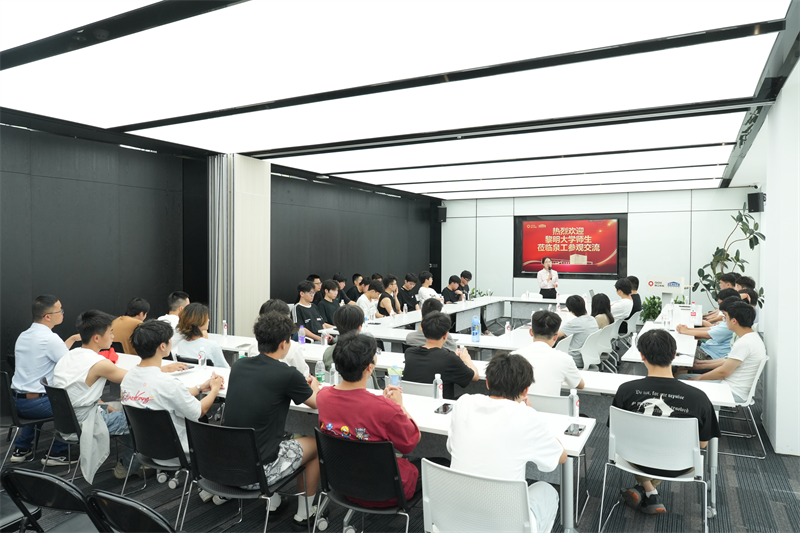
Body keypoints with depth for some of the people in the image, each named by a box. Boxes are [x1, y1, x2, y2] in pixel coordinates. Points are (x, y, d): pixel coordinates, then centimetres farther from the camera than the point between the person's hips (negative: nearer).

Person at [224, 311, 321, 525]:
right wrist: (314, 386, 24)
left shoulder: (238, 366, -2)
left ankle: (272, 499, 33)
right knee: (316, 444, 18)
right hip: (260, 469, -6)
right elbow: (317, 403, 2)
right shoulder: (287, 374, -17)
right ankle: (304, 512, 29)